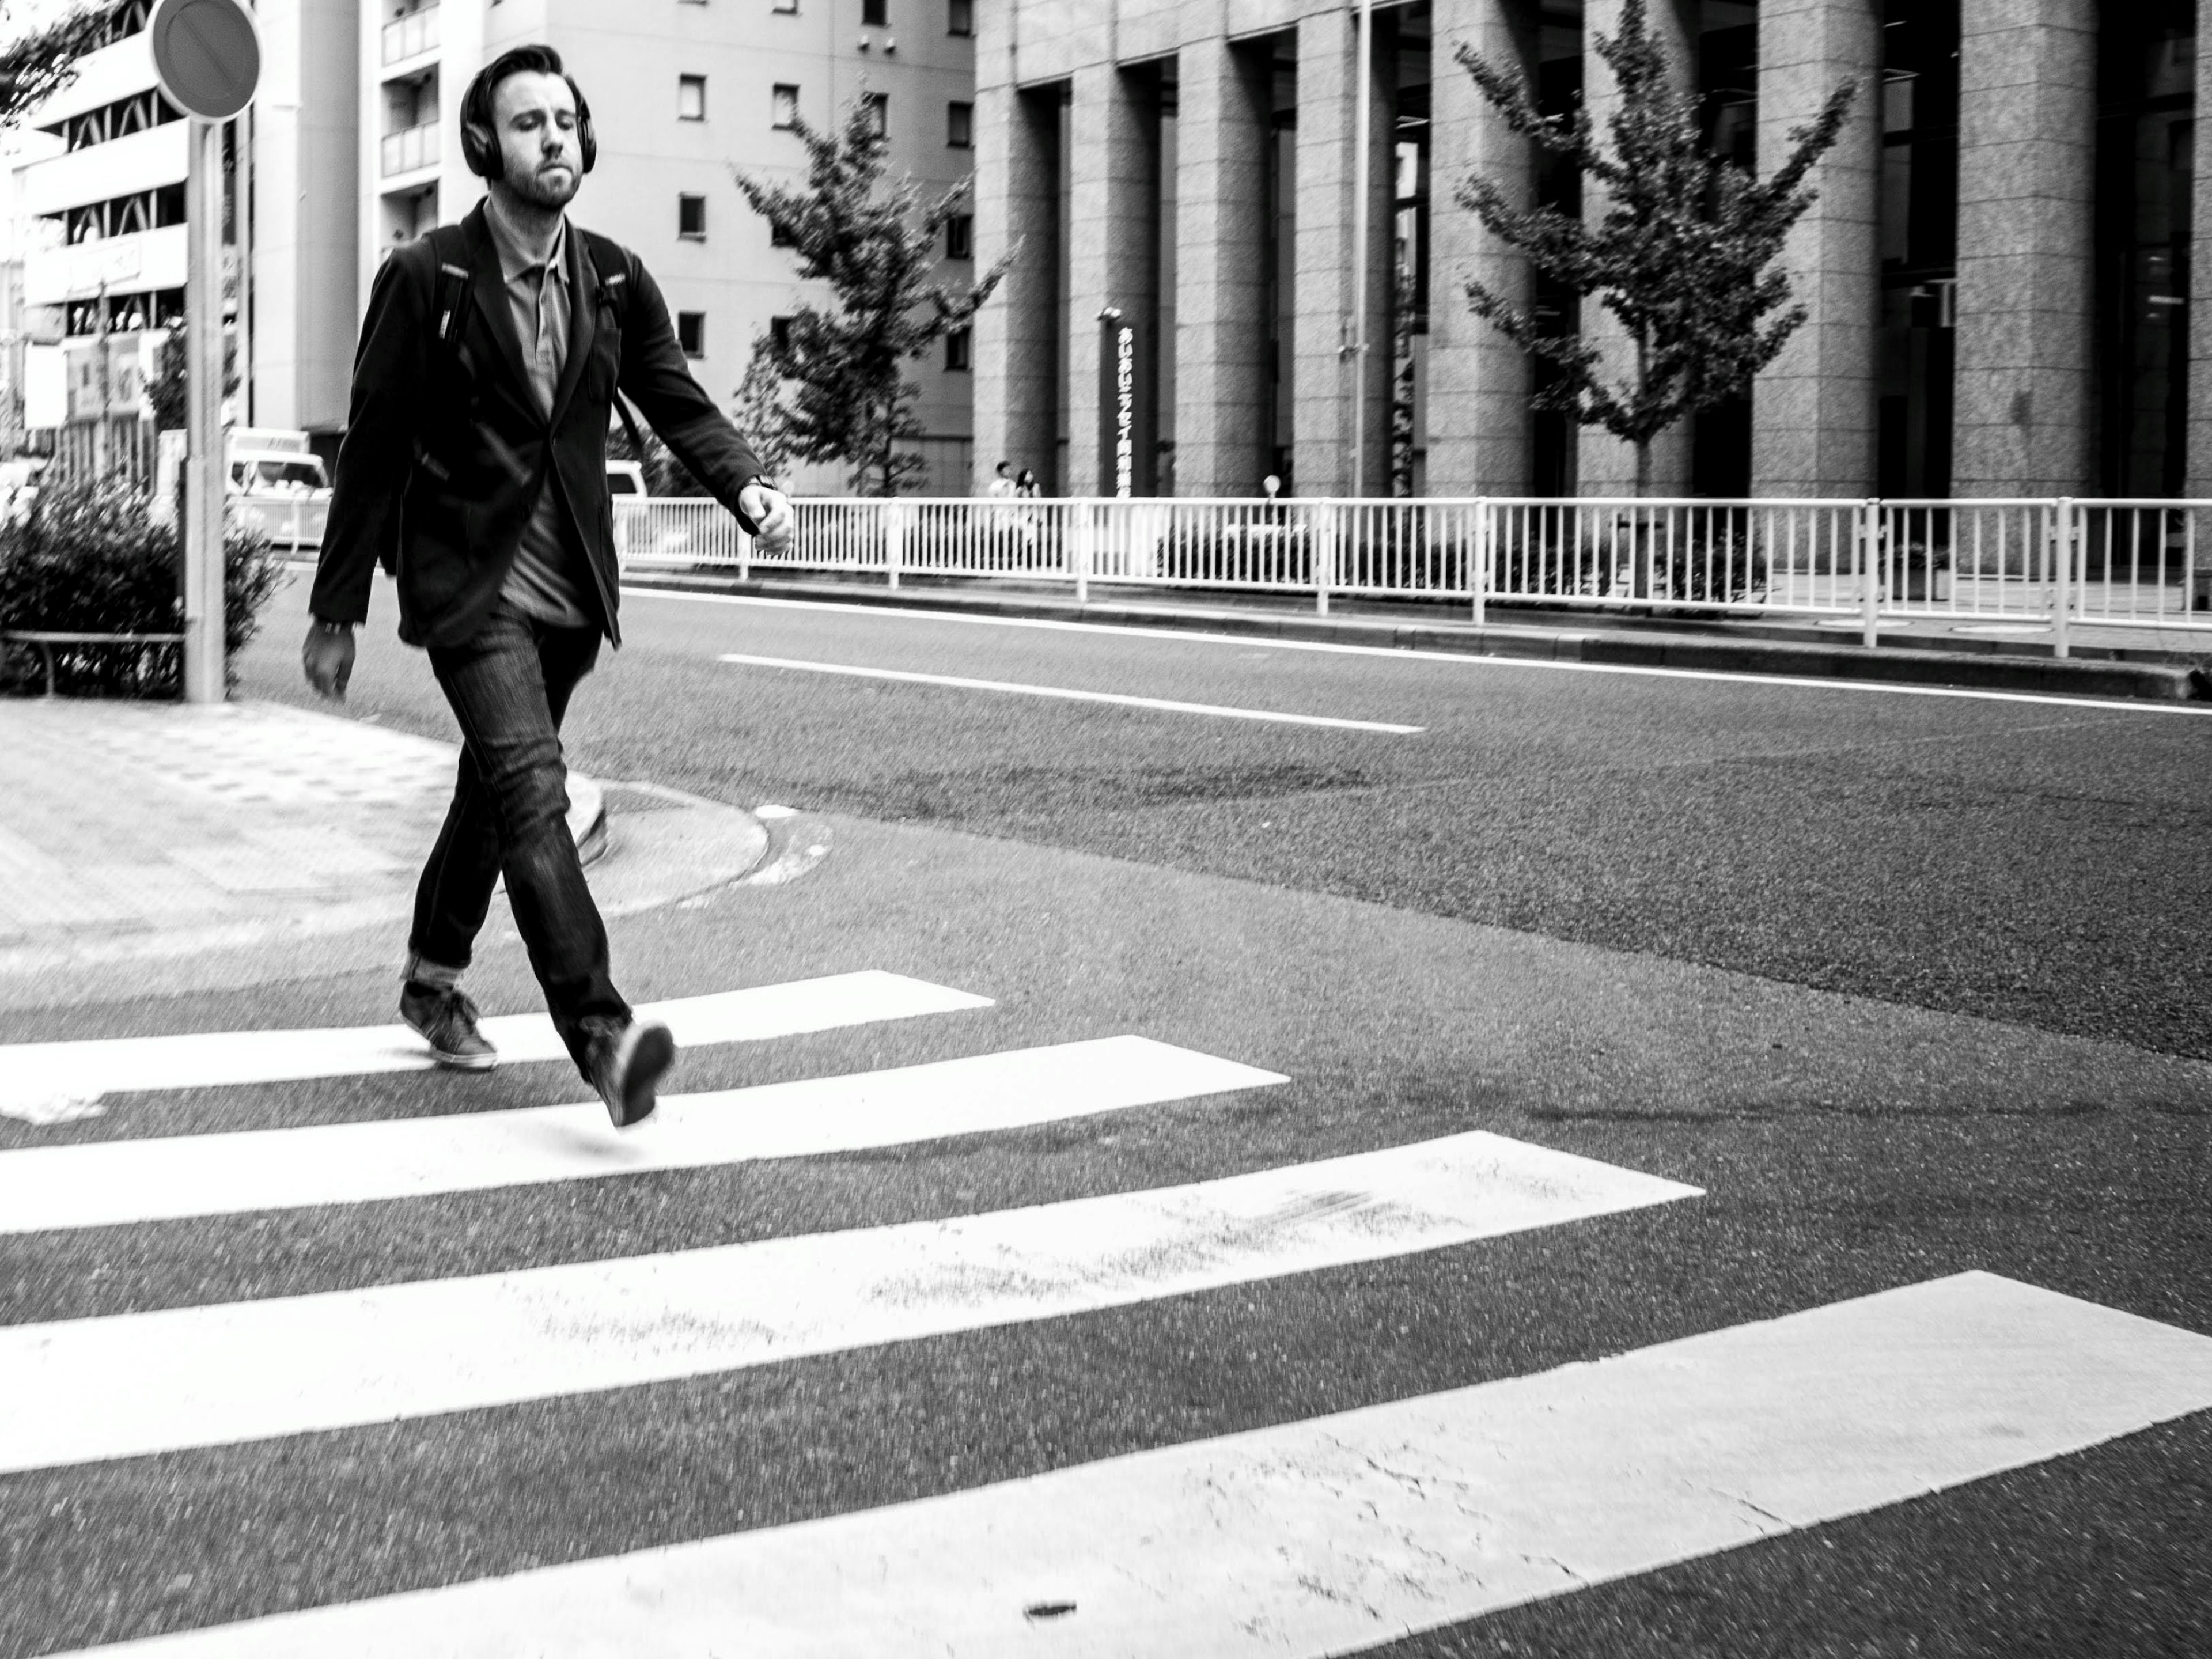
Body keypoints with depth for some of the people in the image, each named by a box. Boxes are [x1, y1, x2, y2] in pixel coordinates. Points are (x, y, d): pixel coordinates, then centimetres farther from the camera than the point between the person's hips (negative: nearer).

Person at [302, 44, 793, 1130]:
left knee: (494, 789, 18)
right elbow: (374, 447, -5)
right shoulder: (425, 277, -8)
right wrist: (336, 611, -3)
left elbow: (677, 401, 7)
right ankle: (601, 1038, -29)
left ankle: (433, 980, 38)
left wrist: (745, 485, -15)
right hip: (469, 584, -5)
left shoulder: (615, 279, 5)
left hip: (571, 590, 6)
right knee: (532, 793, -20)